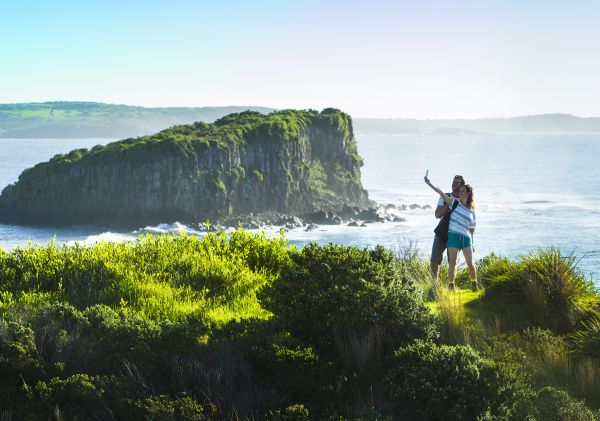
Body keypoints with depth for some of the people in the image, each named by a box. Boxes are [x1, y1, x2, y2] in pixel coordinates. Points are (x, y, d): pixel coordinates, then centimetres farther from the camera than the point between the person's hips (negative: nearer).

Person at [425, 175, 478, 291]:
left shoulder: (472, 211, 13)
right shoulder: (455, 202, 7)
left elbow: (472, 229, 16)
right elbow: (442, 194, -5)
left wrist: (473, 244, 12)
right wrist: (430, 184, -15)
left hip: (466, 238, 2)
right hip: (453, 236, -2)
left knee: (470, 263, -2)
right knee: (452, 263, -7)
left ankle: (474, 284, 20)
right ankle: (451, 287, -3)